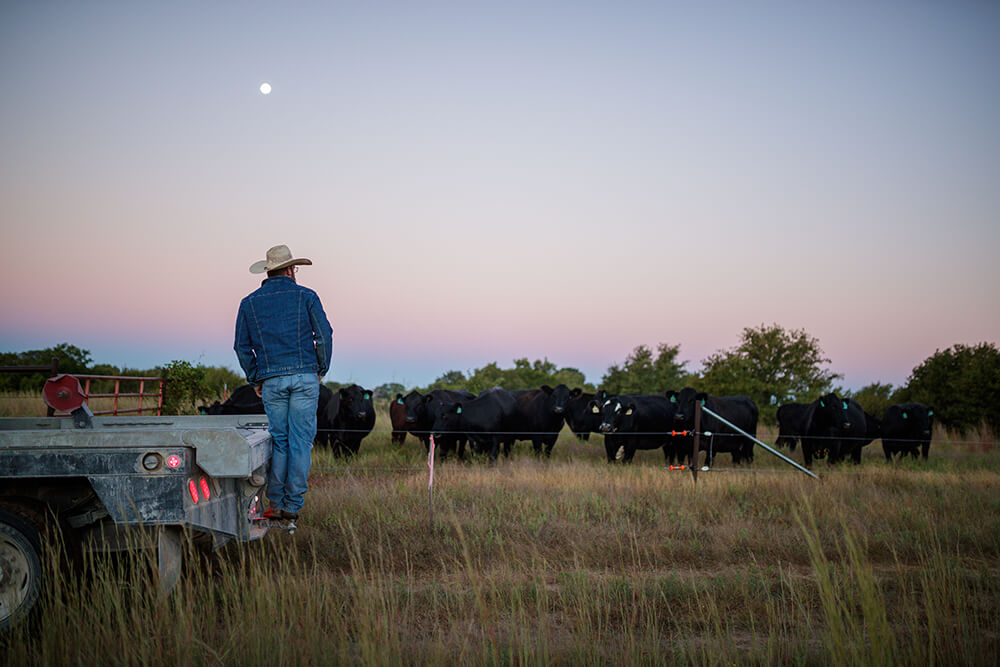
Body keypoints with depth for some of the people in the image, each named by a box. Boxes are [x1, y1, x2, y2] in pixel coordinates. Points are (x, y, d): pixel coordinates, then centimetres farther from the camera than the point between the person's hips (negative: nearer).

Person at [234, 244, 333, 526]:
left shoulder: (249, 303, 9)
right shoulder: (306, 296, 4)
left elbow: (242, 347, 8)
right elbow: (324, 336, -1)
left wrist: (255, 380, 16)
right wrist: (321, 370, 10)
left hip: (271, 381, 2)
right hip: (304, 376, -2)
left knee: (279, 440, 11)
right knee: (300, 440, 1)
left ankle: (275, 503, 8)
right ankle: (292, 505, 2)